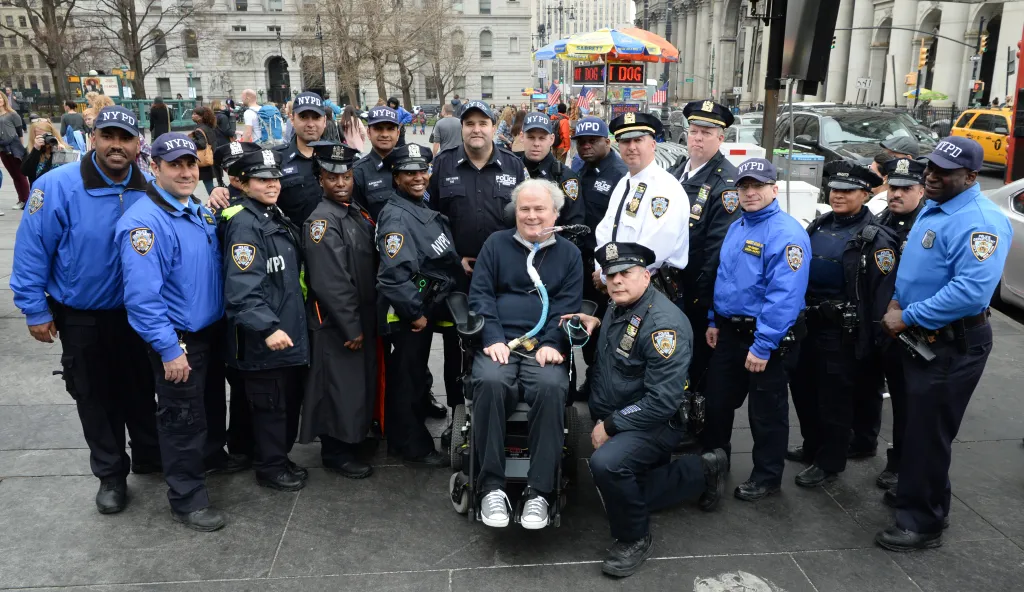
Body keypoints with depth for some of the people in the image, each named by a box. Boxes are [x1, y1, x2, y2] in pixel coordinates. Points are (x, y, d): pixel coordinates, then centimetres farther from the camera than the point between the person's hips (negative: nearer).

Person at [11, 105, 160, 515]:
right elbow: (32, 250, -14)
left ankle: (149, 457, 39)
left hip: (136, 312, 2)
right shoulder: (57, 186, -19)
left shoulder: (150, 189, -9)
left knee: (140, 389, 17)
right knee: (95, 396, 12)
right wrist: (34, 310, -11)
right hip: (81, 316, -2)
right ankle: (111, 474, 30)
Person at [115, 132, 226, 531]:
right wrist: (169, 349, -24)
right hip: (178, 339, -8)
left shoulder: (199, 211, 6)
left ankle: (211, 455, 48)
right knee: (182, 419, 4)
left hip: (212, 330, 8)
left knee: (208, 404, 25)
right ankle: (187, 499, 19)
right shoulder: (145, 222, -22)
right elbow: (143, 295, -25)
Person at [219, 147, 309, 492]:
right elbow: (242, 288, -27)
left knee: (290, 401, 19)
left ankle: (279, 458, 35)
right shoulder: (244, 224, -17)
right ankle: (269, 467, 22)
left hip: (289, 332, 9)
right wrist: (267, 328, -33)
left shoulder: (274, 216, 13)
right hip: (262, 340, -9)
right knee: (270, 405, 5)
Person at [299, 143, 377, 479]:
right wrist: (351, 328, -20)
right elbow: (330, 284, -23)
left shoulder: (359, 213, 9)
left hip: (363, 318, 9)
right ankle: (337, 453, 17)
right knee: (341, 386, 2)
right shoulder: (321, 221, -18)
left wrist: (366, 322, 12)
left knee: (362, 382, 19)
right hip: (336, 324, -8)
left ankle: (356, 436, 37)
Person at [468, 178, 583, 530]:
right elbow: (480, 294, 6)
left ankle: (539, 491, -23)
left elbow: (568, 306, 6)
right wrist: (493, 339, -10)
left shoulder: (569, 254, 18)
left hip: (544, 346, 0)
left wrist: (552, 344, -12)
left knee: (552, 388, -33)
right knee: (489, 382, -34)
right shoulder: (496, 244, 17)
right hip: (500, 343, 0)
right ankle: (491, 487, -22)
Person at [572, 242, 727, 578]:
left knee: (607, 463, -35)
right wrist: (595, 327, 2)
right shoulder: (617, 308, 3)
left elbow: (663, 401, -29)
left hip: (652, 425, -9)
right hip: (610, 418, 9)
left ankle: (635, 540, -9)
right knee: (627, 492, 17)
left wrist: (610, 427, -22)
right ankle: (701, 473, 32)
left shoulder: (663, 323, -24)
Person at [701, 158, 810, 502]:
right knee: (716, 400, 18)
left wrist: (762, 346, -26)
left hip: (766, 337, -8)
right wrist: (713, 321, 14)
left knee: (766, 411, 8)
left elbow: (785, 295, -25)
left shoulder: (786, 233, -19)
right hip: (728, 331, 8)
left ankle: (767, 477, 27)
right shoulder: (736, 227, 10)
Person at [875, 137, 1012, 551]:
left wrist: (907, 318, -24)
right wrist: (897, 301, 4)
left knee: (928, 433, 1)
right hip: (922, 337, 9)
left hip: (953, 346, -9)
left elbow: (971, 291, -32)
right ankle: (916, 493, 39)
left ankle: (922, 522, 15)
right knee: (919, 426, 21)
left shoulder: (980, 221, -22)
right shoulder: (933, 207, 10)